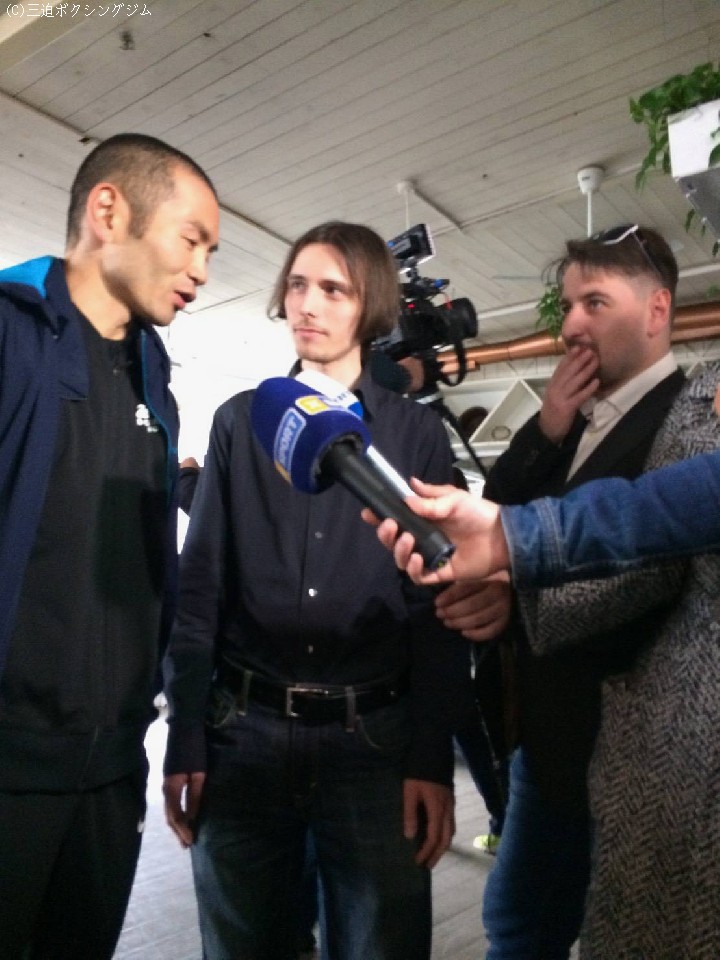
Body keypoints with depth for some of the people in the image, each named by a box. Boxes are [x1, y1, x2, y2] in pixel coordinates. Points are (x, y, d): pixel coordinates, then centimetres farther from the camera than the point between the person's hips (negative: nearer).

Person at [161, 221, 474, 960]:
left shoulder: (418, 433, 3)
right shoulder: (240, 420, 6)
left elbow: (437, 605, 1)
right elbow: (200, 584, 4)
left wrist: (432, 757, -4)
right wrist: (184, 736, 0)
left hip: (374, 736, -1)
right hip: (244, 730, 2)